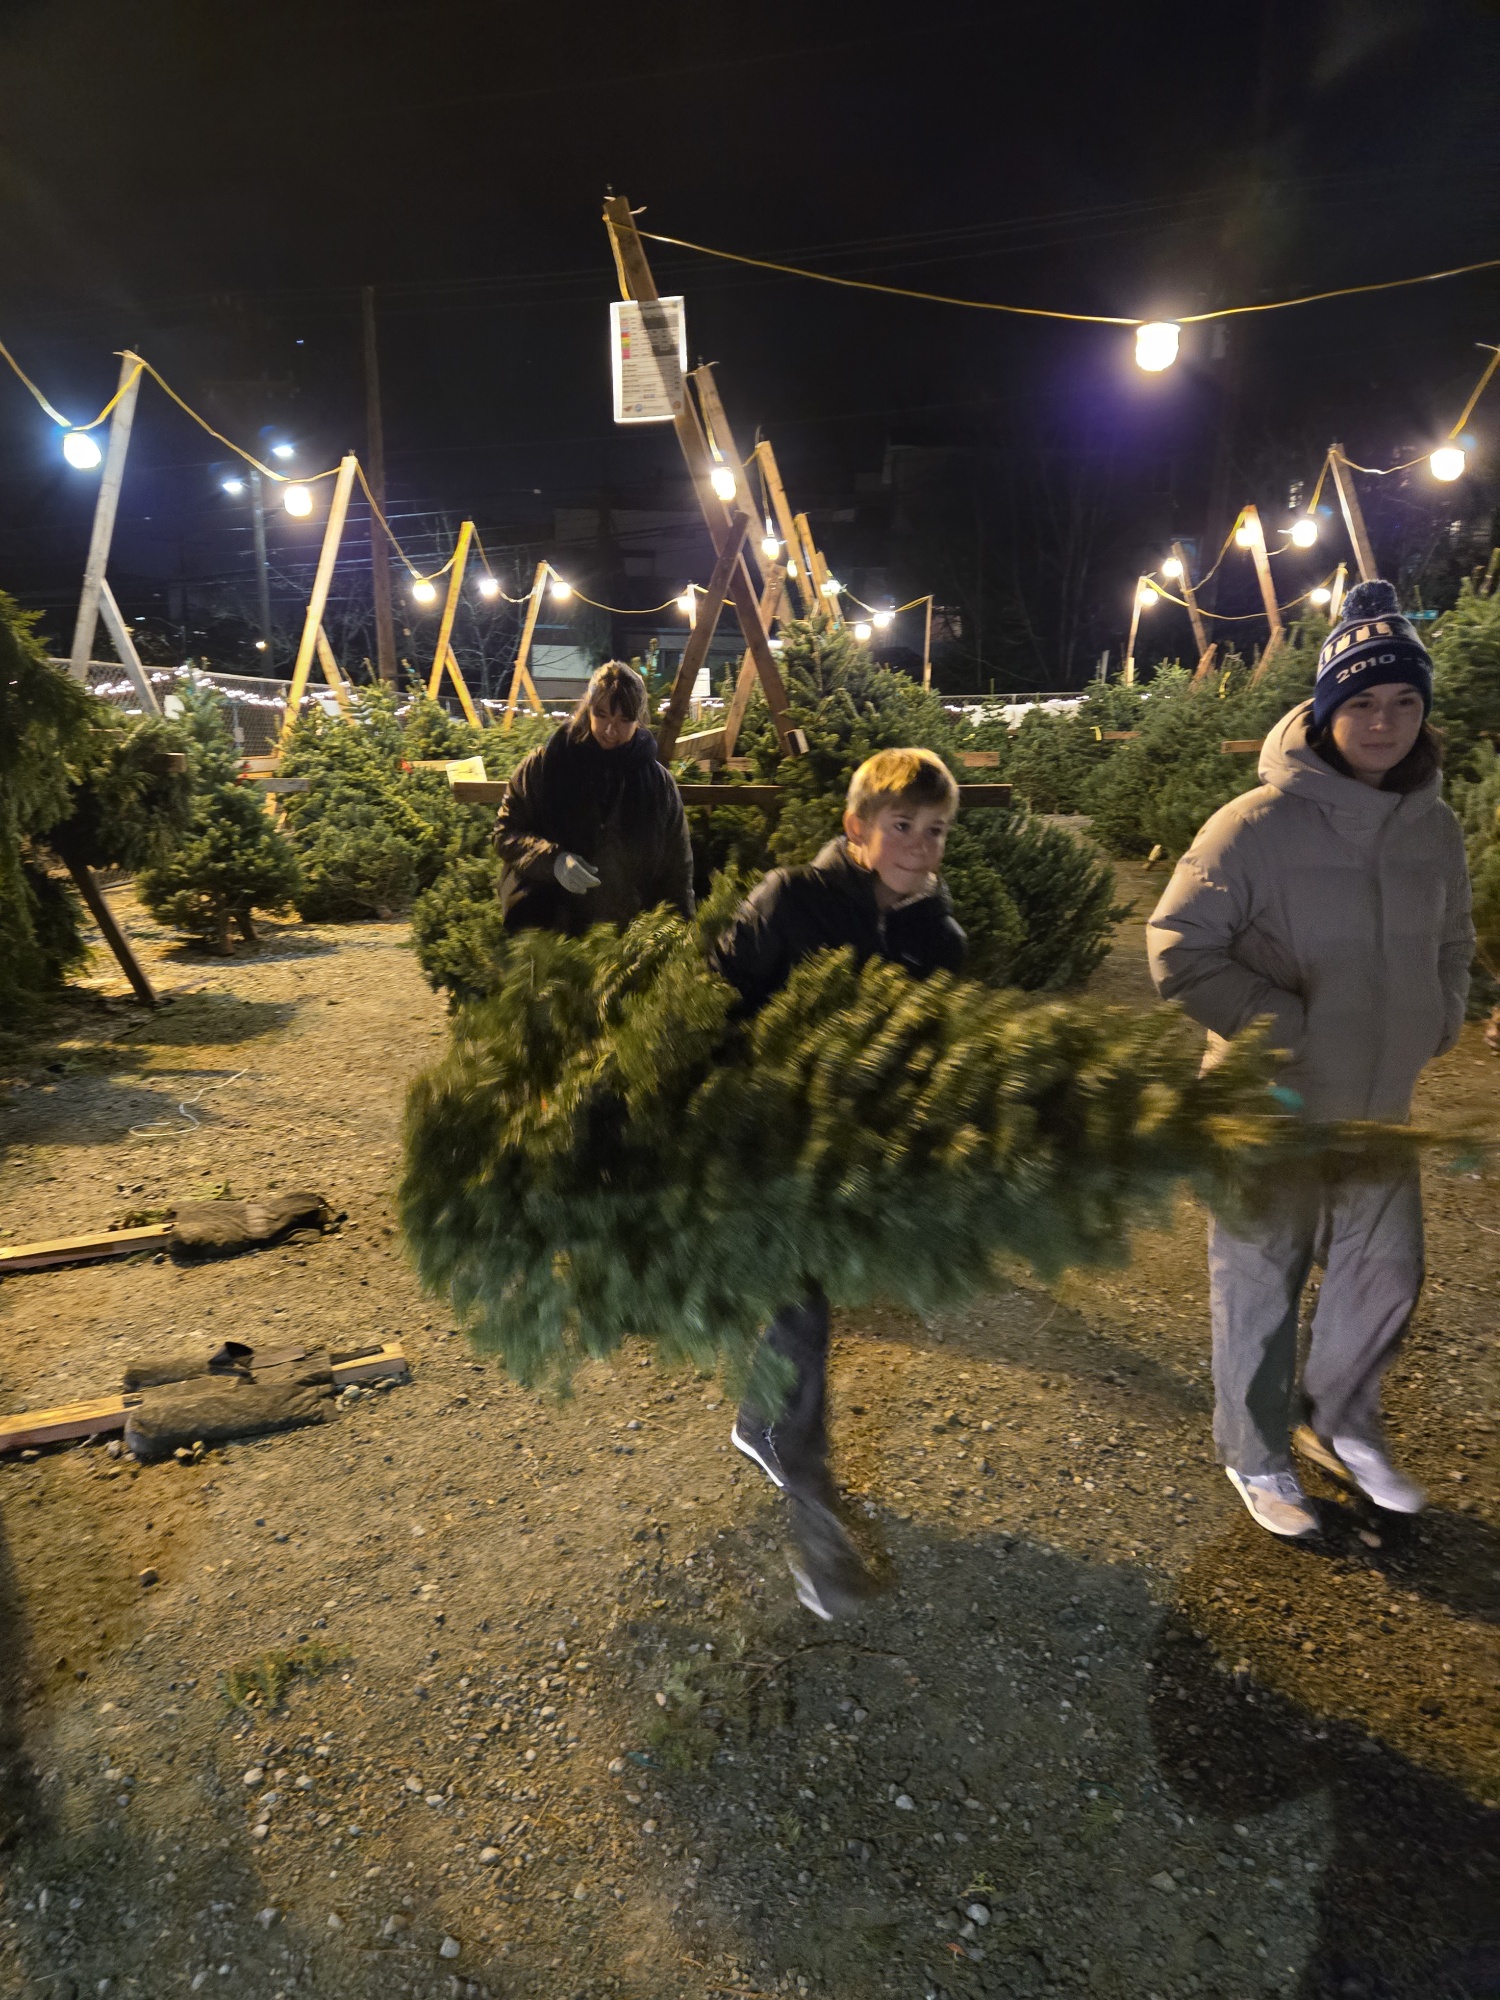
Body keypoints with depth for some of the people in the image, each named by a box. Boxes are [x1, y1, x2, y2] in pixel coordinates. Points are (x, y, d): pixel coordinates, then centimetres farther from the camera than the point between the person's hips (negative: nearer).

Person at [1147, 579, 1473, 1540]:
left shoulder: (1435, 829, 1)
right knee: (1260, 1294, 10)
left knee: (1386, 1278, 20)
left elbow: (1450, 948, 18)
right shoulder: (1257, 825, -19)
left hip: (1382, 1109, 6)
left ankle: (1343, 1423, 47)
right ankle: (1258, 1459, 34)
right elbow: (1179, 952, -18)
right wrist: (1290, 1030, -22)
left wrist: (1434, 1027, 4)